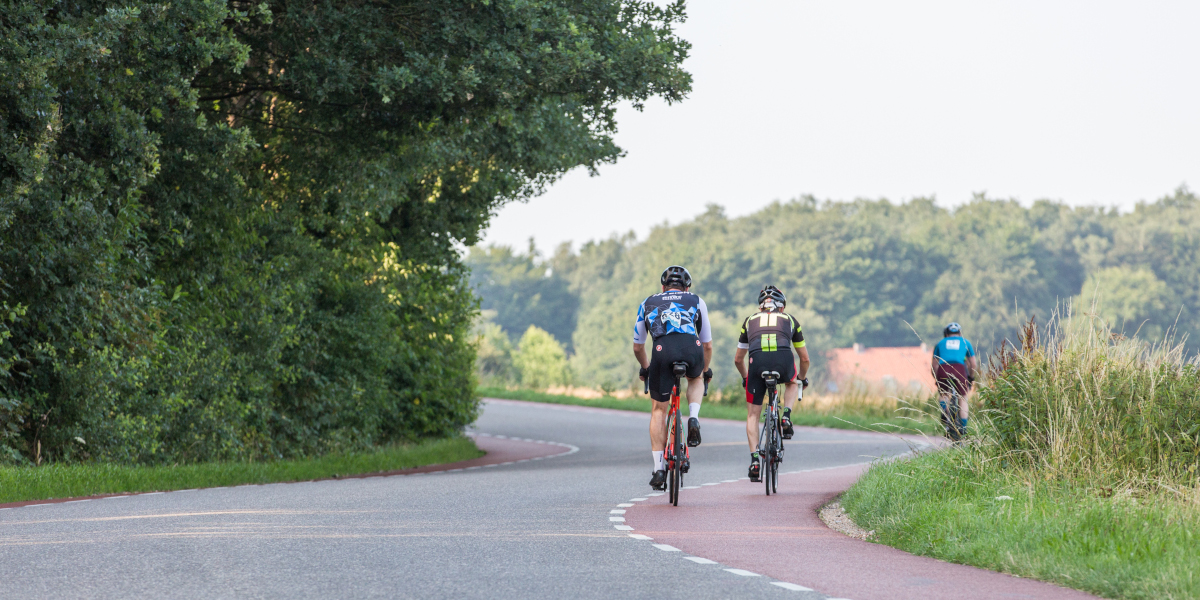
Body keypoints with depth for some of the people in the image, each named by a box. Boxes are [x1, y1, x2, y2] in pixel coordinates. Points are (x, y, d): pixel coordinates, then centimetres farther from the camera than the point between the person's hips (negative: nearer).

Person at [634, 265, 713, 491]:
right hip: (691, 350, 0)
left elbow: (637, 347, 37)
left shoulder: (647, 303, 32)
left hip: (662, 350, 0)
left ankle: (658, 469, 9)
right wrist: (705, 370, 54)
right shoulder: (696, 301, 31)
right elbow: (707, 345, 36)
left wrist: (645, 368, 55)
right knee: (695, 379, 36)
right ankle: (693, 418, 9)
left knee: (659, 410, 16)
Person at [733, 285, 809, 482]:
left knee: (752, 414, 16)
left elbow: (738, 359, 39)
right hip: (784, 360, 0)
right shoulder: (790, 320, 31)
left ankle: (754, 458, 3)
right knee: (792, 382, 37)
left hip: (757, 362, 0)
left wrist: (746, 377, 58)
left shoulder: (750, 320, 33)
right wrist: (802, 378, 57)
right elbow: (804, 358, 38)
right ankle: (786, 416, 13)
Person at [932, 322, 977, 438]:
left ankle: (944, 411, -7)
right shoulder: (965, 342, 29)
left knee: (943, 394, 23)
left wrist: (937, 379, 39)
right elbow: (973, 364, 27)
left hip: (943, 369, 1)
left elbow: (935, 365, 27)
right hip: (959, 368, -1)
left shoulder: (941, 343, 30)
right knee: (962, 398, 14)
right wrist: (971, 378, 41)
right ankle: (963, 427, 4)